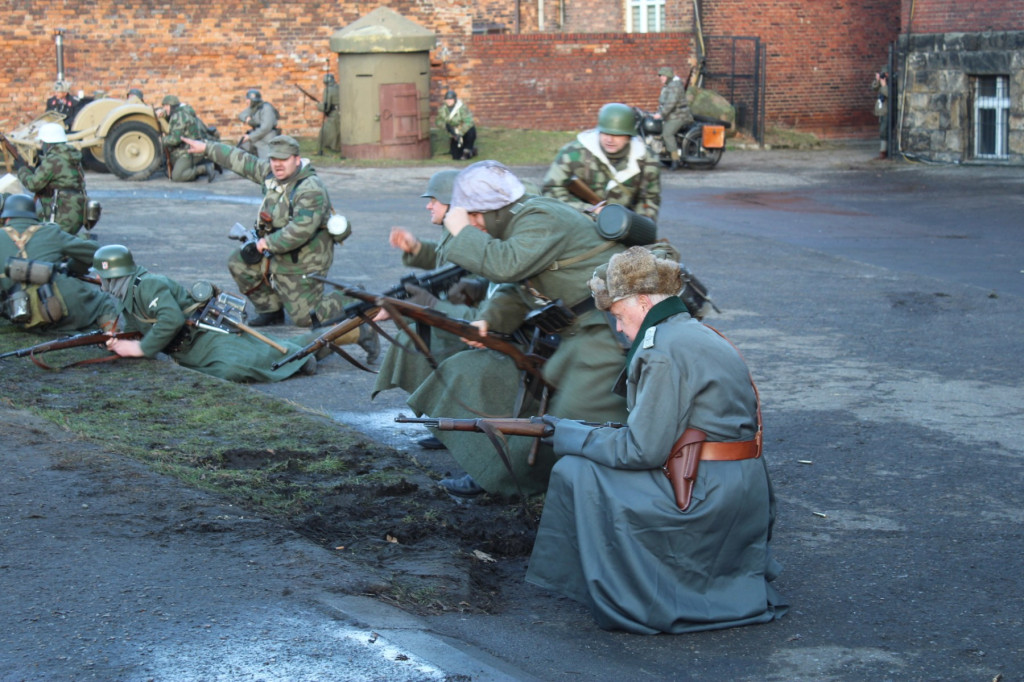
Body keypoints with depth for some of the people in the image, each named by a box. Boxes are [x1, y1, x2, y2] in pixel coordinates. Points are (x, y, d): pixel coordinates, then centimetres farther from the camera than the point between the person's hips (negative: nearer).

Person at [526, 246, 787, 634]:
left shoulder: (665, 349, -14)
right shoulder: (701, 336, 17)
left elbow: (642, 450, -17)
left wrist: (569, 436, -5)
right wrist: (581, 432, 16)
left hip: (704, 498, -10)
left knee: (575, 473, -4)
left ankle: (618, 599, 5)